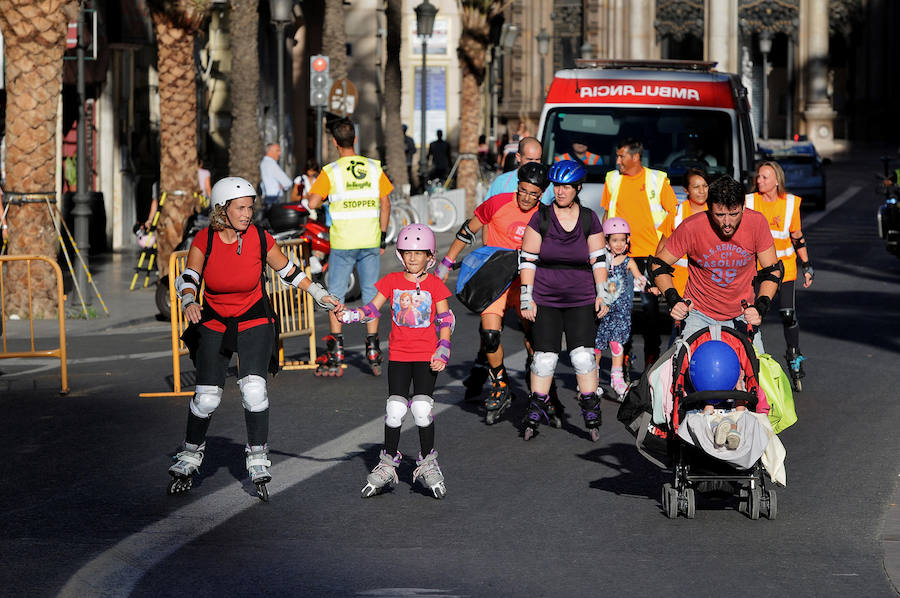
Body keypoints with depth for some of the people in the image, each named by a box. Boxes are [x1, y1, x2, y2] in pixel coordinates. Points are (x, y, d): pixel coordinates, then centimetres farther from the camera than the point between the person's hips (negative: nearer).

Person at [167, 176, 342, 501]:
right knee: (206, 397, -1)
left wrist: (320, 294, -6)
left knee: (253, 388, -19)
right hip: (214, 324, 1)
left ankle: (258, 462, -9)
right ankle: (190, 456, 21)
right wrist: (189, 301, -35)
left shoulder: (261, 239, -12)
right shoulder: (204, 240, -13)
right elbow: (188, 277, -15)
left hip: (254, 323, -1)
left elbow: (288, 271, 1)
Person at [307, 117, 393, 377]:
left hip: (342, 241, -3)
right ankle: (373, 350, 6)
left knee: (336, 294, 5)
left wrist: (323, 198, 8)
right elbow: (385, 204, 4)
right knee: (371, 293, 9)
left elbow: (313, 203, -15)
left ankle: (335, 355, 0)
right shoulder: (374, 168, 2)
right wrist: (382, 236, 12)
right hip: (370, 240, 3)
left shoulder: (331, 172, -8)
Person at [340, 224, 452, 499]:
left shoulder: (435, 285, 2)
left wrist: (442, 352, -9)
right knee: (395, 408, -4)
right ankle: (388, 464, 9)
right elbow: (373, 308, 4)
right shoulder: (392, 281, 7)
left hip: (426, 356, -2)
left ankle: (427, 464, 4)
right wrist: (348, 315, -14)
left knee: (422, 408, -10)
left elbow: (445, 321, 2)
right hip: (398, 355, 2)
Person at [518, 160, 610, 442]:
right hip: (545, 300, 0)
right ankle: (536, 413, 8)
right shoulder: (541, 218, -1)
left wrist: (602, 294, 0)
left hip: (581, 301, 0)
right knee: (545, 356, -4)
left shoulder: (589, 219, 2)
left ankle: (591, 413, -1)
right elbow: (528, 259, 0)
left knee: (583, 354, -10)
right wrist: (526, 298, -3)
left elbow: (598, 259, 7)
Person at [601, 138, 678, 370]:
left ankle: (651, 355, 4)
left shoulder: (657, 179, 0)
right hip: (620, 253, 3)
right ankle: (623, 354, 14)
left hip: (650, 252, -3)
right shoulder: (613, 179, 9)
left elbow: (673, 212, 4)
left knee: (650, 304, -4)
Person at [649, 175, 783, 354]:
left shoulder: (757, 222, -15)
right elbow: (659, 264, -6)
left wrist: (760, 308, -18)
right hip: (700, 315, -2)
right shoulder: (691, 227, -20)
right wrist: (673, 300, -21)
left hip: (742, 313, 2)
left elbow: (772, 270, -3)